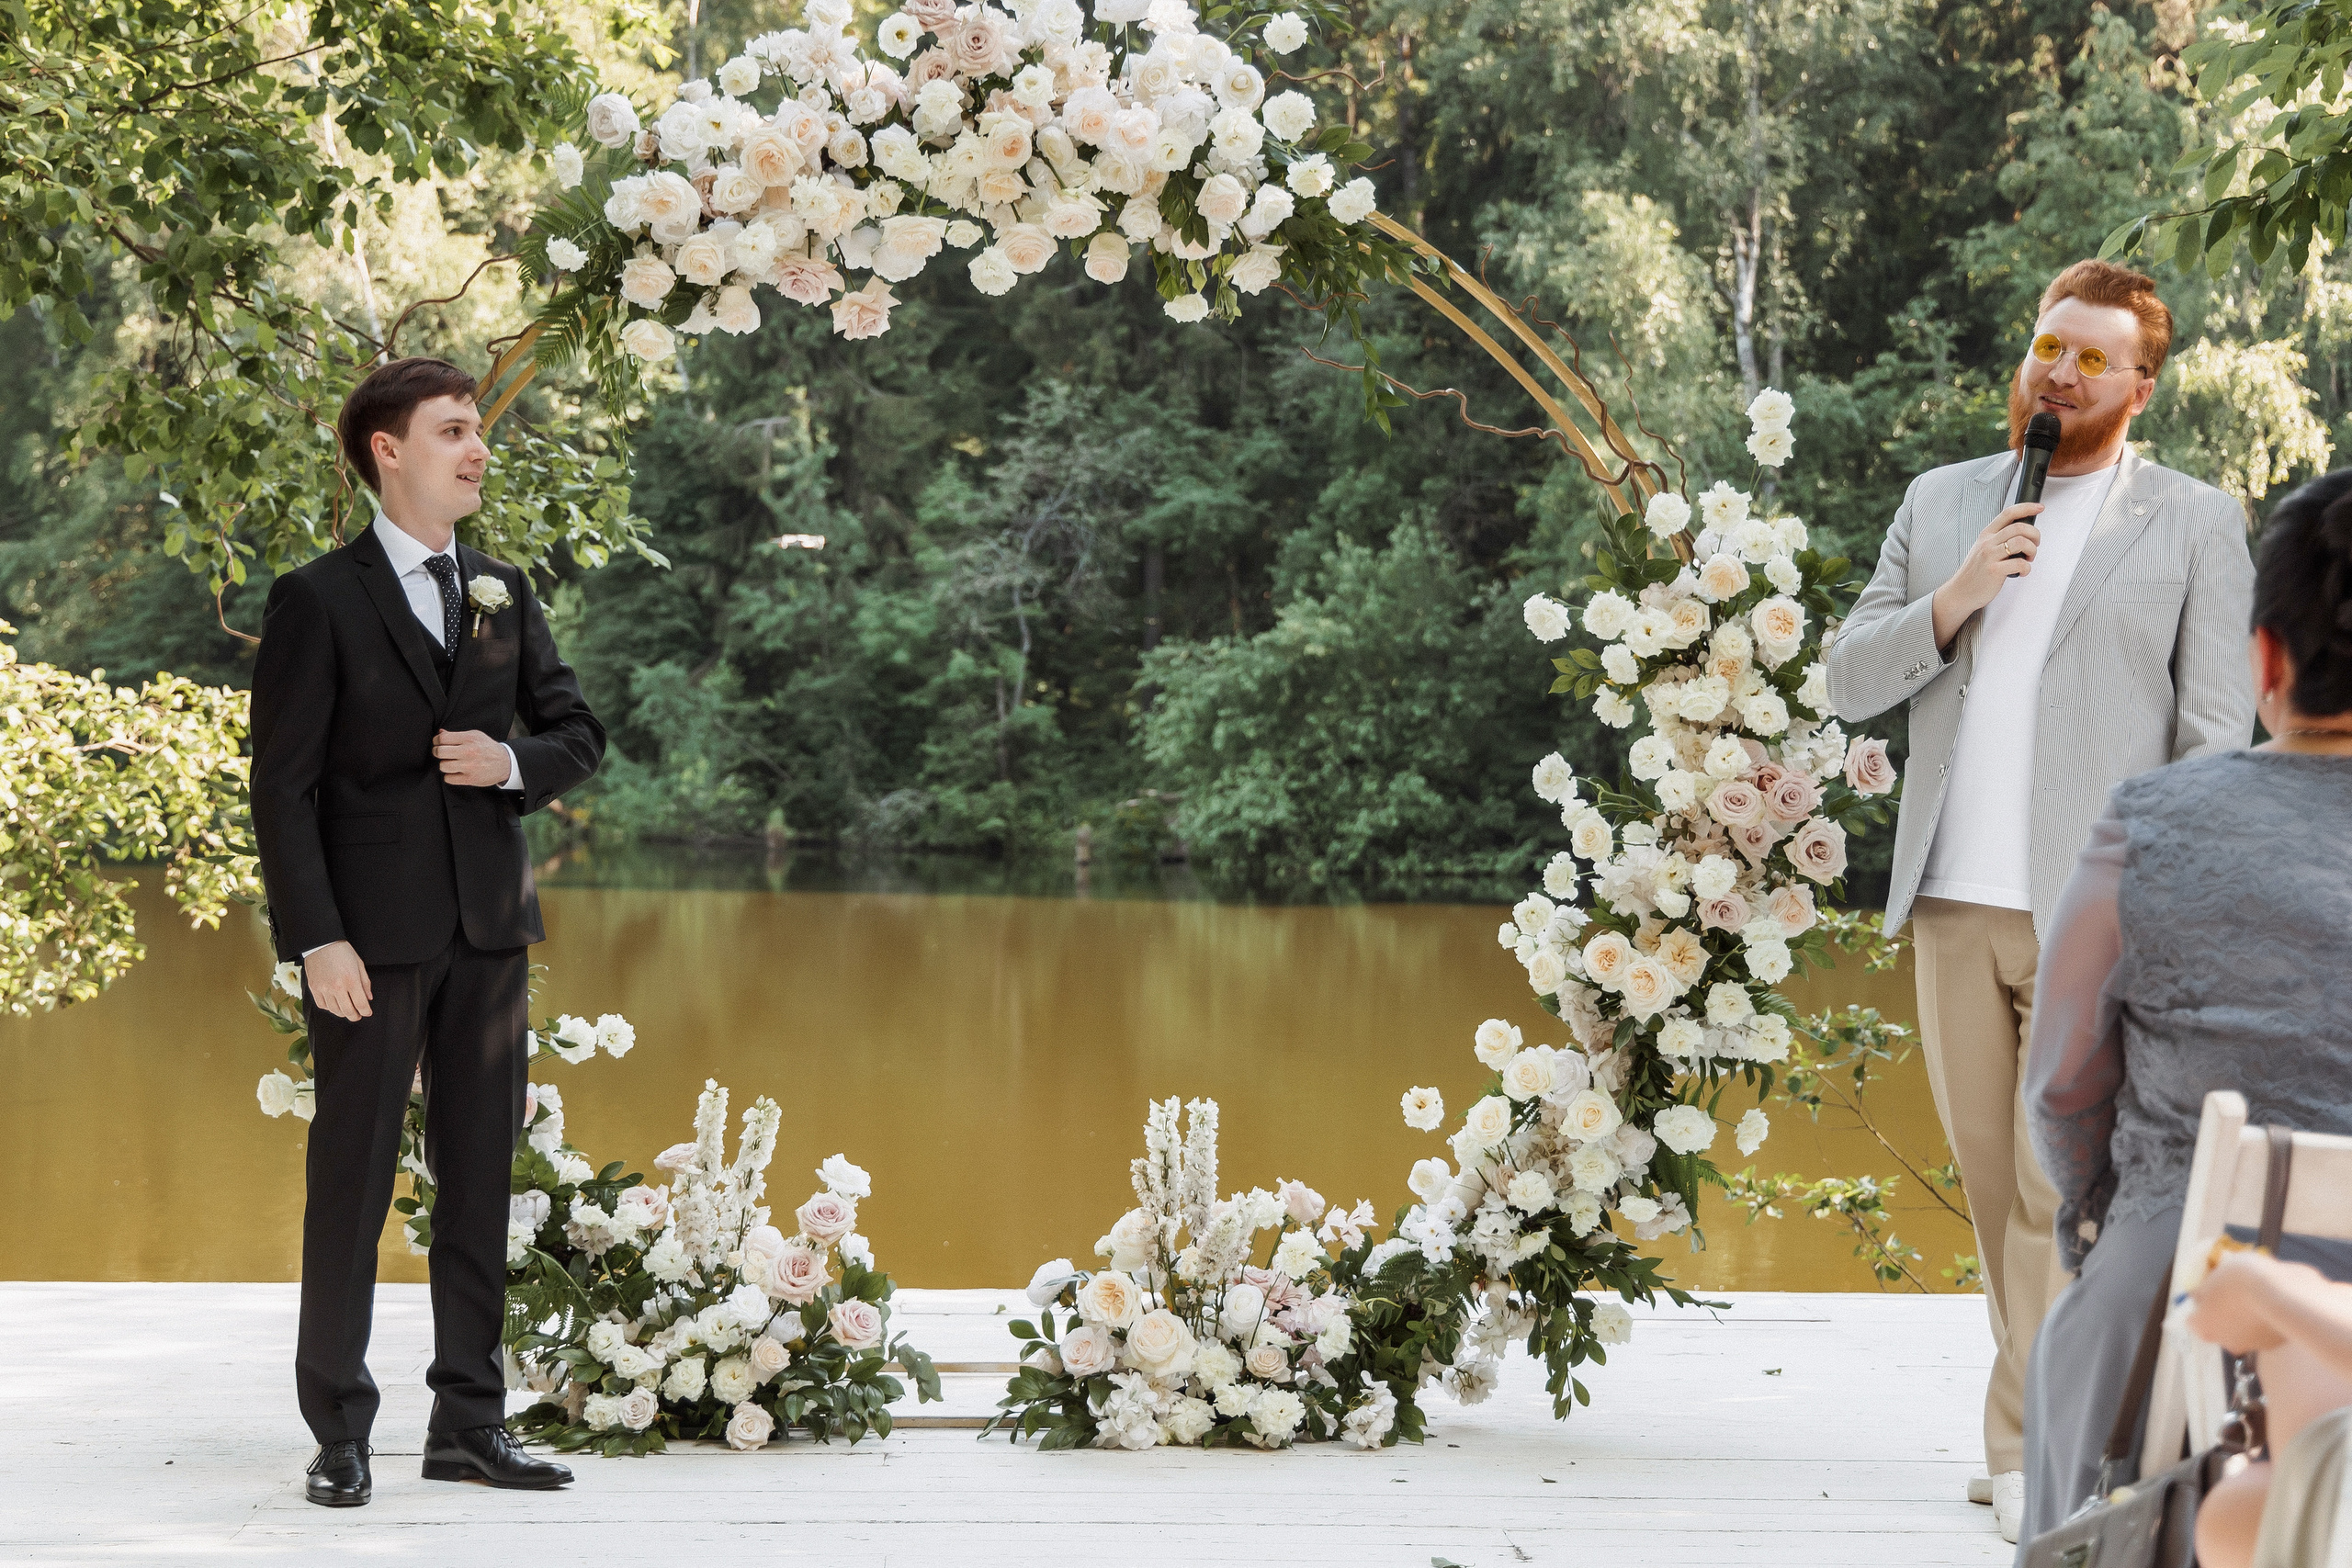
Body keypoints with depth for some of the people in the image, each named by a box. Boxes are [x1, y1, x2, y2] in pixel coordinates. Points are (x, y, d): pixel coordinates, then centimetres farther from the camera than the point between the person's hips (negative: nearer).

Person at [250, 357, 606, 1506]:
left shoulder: (504, 593, 13)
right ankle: (339, 1433, 7)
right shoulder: (319, 602, -4)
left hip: (487, 929, 5)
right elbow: (283, 785, -8)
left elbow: (579, 732, 15)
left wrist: (513, 761, -8)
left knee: (480, 1176, 8)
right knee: (352, 1180, -1)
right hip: (373, 933, -5)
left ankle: (469, 1423, 15)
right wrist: (316, 938, -16)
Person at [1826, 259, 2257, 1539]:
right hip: (1954, 905, 4)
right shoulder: (1940, 502, 14)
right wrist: (1952, 600, -8)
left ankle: (2033, 1451, 0)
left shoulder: (2194, 526, 3)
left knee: (2061, 1189, -7)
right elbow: (1849, 679, 10)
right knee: (1994, 1179, 10)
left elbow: (2217, 733, -1)